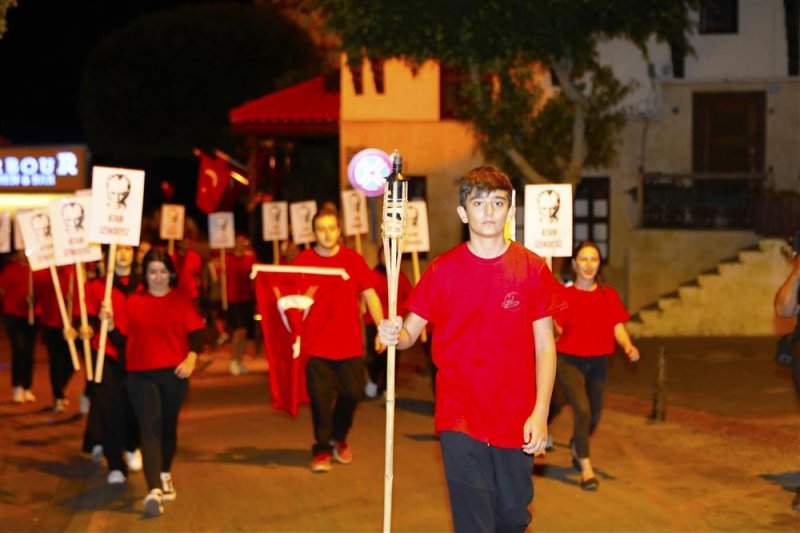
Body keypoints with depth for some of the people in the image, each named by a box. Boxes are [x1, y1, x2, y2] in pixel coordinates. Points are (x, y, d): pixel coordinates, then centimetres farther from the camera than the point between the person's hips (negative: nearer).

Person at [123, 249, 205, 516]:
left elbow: (196, 330, -4)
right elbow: (123, 335, 4)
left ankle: (164, 476, 39)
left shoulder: (181, 299, 3)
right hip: (141, 374, -1)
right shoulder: (134, 301, 6)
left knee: (168, 426, 15)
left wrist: (191, 357, -19)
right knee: (149, 430, -10)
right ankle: (154, 490, -21)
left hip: (174, 373, 1)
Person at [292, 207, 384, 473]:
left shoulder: (354, 260, 3)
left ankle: (339, 437, 32)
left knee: (352, 393, 5)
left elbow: (370, 295, 2)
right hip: (316, 346, -1)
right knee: (321, 399, 0)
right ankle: (321, 449, 16)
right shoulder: (302, 261, 0)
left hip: (350, 344, 1)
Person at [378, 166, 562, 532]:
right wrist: (394, 335, -23)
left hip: (516, 420, 1)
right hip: (460, 419, -1)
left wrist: (540, 413, -7)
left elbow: (544, 345, 0)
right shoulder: (443, 270, -2)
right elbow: (410, 333, 1)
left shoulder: (531, 268, -2)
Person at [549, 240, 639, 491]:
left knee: (594, 415, 15)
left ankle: (576, 447, 47)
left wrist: (628, 347, -20)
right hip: (569, 360, -4)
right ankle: (586, 467, -9)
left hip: (598, 362, 4)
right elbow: (556, 330, -7)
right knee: (582, 409, -20)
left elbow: (617, 327, -2)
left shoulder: (609, 295, 4)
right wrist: (554, 328, -30)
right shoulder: (564, 294, -5)